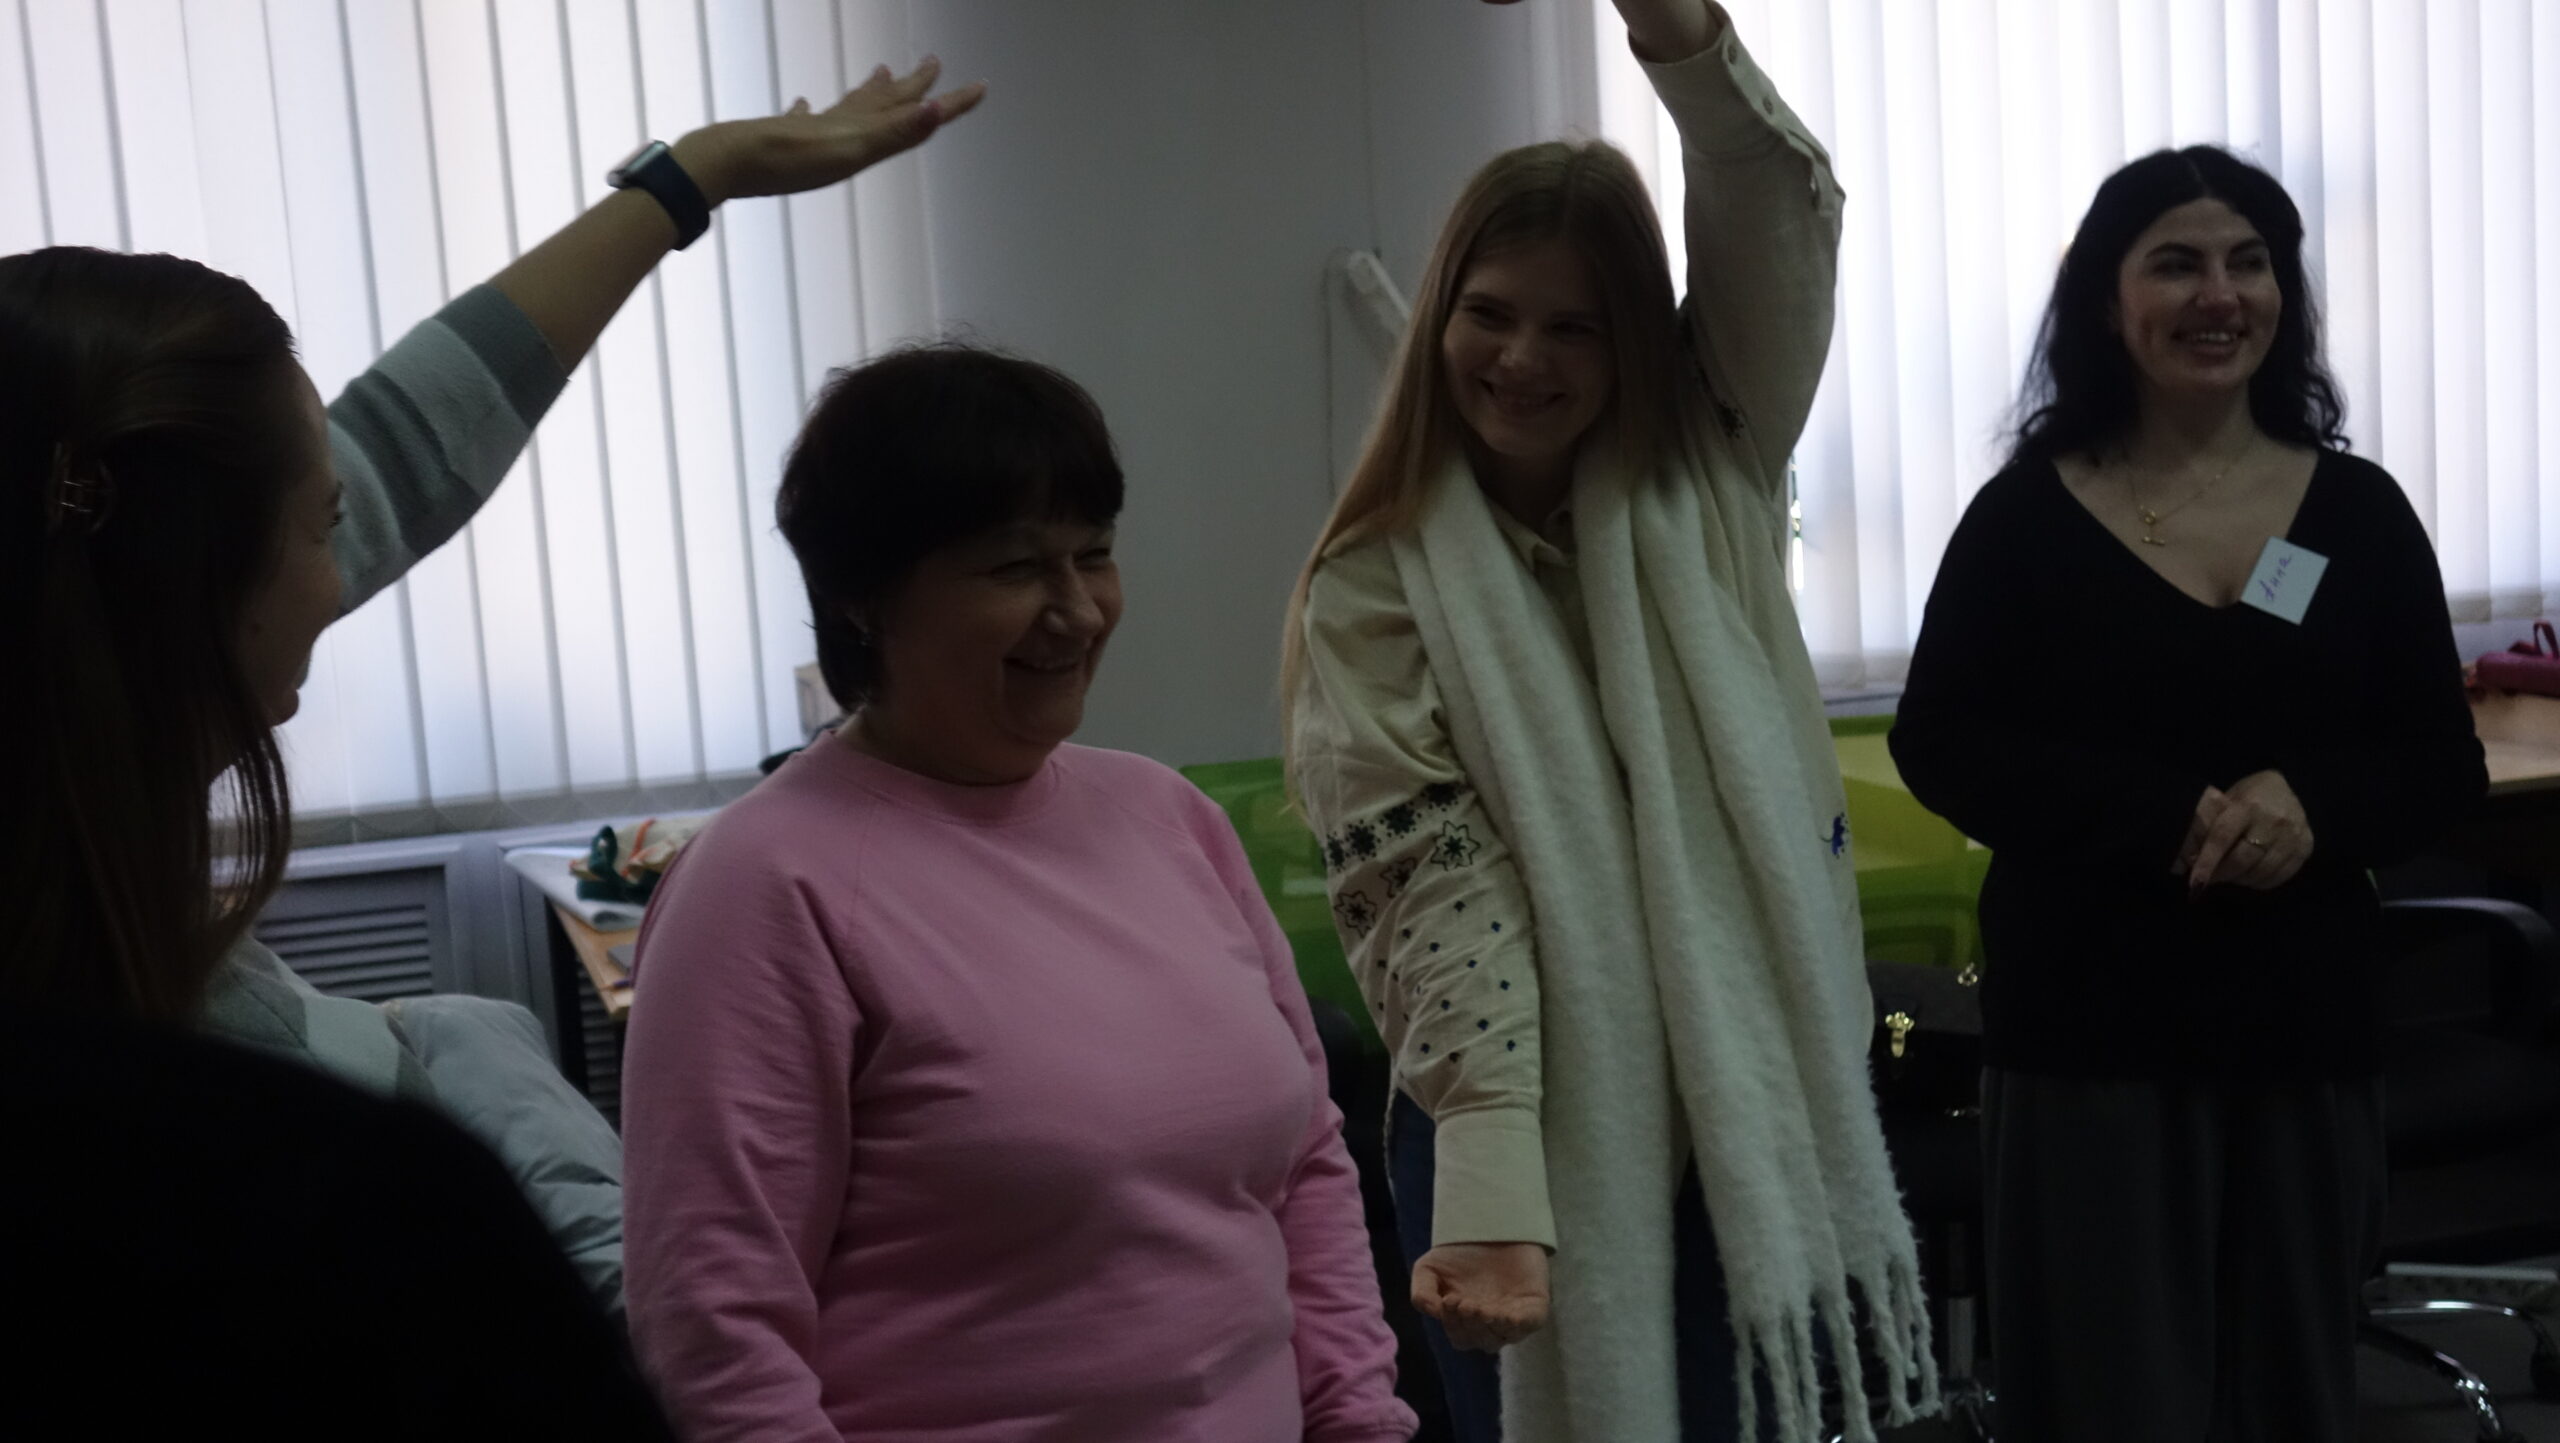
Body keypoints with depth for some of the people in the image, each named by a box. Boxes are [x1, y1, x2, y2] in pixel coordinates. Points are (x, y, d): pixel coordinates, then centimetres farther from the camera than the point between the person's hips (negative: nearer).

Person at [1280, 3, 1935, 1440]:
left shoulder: (1707, 477, 3)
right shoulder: (1377, 589, -6)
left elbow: (1784, 218, -10)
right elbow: (1434, 891, -14)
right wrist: (1487, 1194, -26)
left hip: (1745, 1103, 3)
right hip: (1532, 1131, -3)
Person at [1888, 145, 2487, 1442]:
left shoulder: (2357, 511, 4)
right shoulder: (2026, 513, -2)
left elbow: (2444, 766, 5)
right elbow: (1940, 746, -6)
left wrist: (2312, 804, -17)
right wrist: (2167, 817, -18)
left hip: (2304, 1029, 3)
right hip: (2085, 1033, -2)